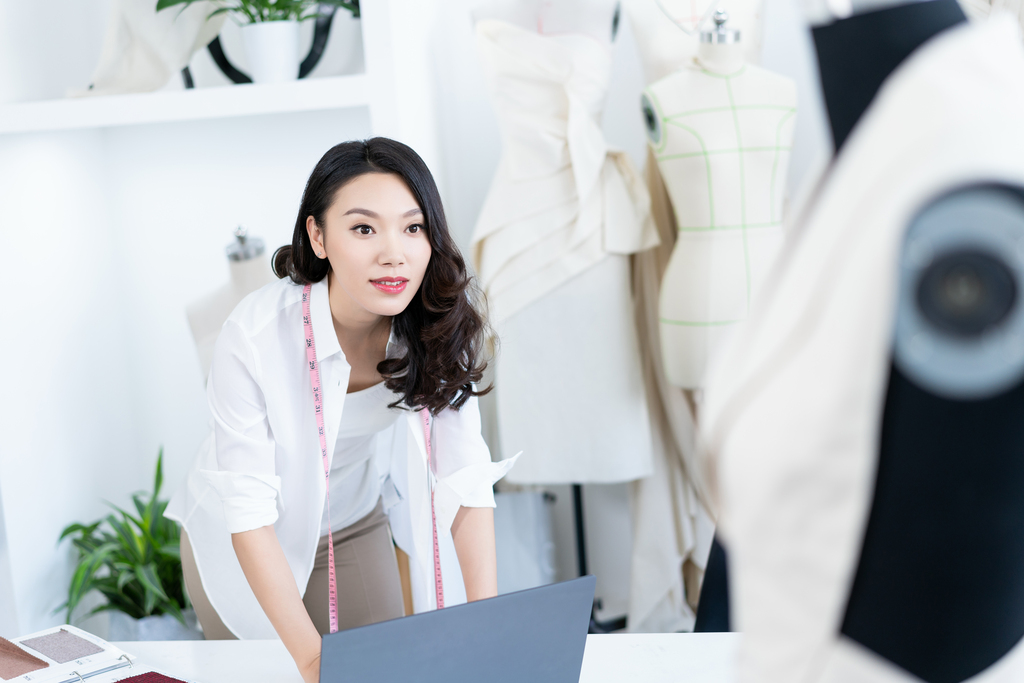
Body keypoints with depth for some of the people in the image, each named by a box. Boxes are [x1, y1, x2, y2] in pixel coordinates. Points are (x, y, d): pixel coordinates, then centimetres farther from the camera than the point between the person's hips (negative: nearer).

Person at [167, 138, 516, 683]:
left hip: (355, 525, 3)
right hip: (247, 543, -3)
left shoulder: (441, 325, -22)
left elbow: (466, 477, -22)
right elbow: (248, 514, -32)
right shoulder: (254, 336, -34)